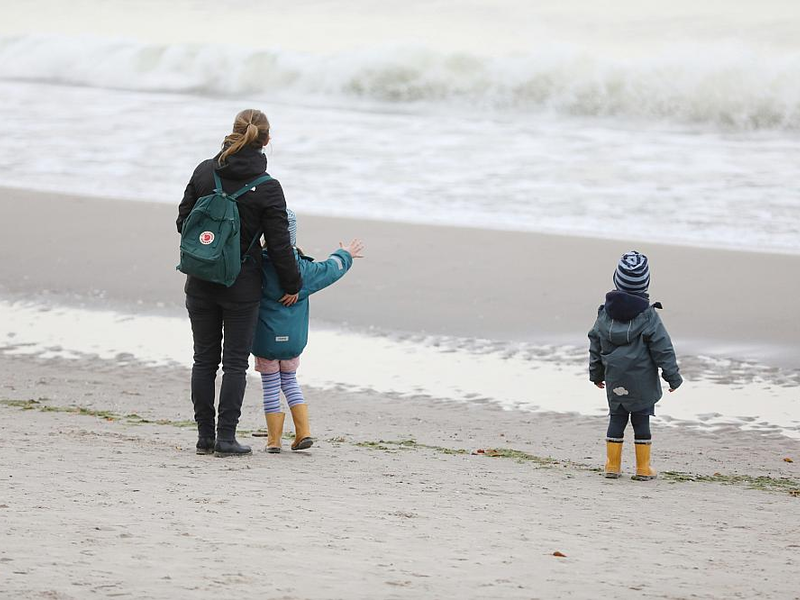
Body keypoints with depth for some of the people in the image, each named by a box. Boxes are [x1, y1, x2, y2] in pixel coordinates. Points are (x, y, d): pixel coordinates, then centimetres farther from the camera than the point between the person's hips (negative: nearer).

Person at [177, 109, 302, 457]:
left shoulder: (204, 172, -3)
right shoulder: (267, 188, -12)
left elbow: (183, 221, 3)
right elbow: (279, 245, -9)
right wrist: (292, 285, 4)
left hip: (201, 282, 3)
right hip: (241, 285, -3)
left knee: (204, 359, 11)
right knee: (235, 361, 4)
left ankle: (205, 435, 12)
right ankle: (226, 437, 1)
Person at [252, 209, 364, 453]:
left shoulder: (257, 265, -16)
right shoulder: (302, 268, -5)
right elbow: (329, 270, 12)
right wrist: (345, 255, 30)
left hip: (265, 341, -3)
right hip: (293, 340, 3)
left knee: (271, 387, 8)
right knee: (290, 381, 20)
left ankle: (274, 439, 10)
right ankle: (303, 432, 11)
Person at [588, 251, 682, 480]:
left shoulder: (606, 313, 1)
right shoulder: (647, 316, -11)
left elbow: (595, 345, 10)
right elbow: (663, 349, -9)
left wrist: (596, 374, 23)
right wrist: (673, 377, 0)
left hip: (614, 381, 3)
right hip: (642, 382, -3)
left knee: (616, 419, 11)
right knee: (641, 421, 3)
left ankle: (612, 465, 12)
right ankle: (643, 468, 6)